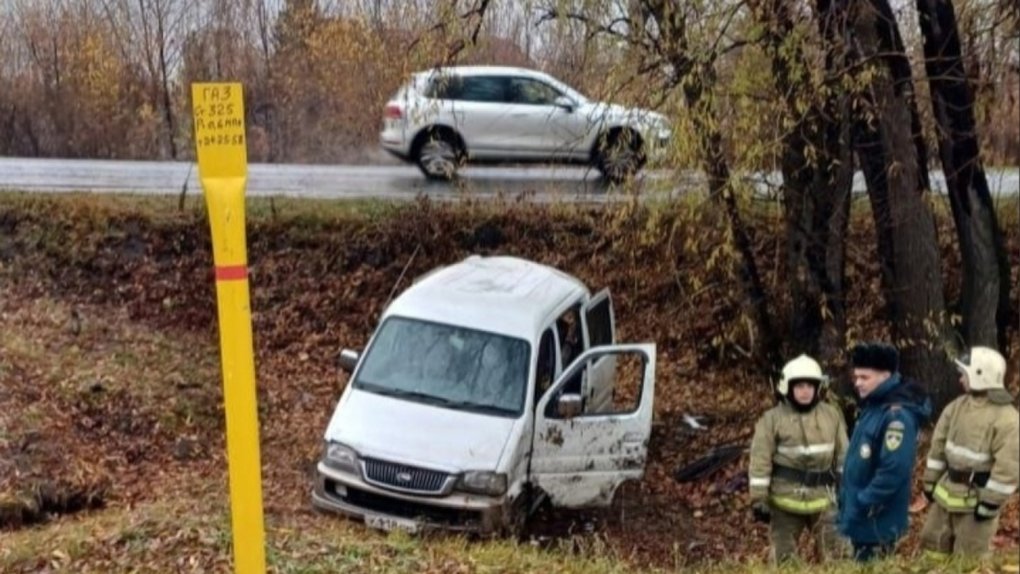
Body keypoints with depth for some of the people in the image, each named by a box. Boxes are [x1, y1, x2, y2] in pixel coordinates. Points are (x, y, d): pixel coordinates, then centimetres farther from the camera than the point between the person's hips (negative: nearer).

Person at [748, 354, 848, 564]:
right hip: (786, 499, -3)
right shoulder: (772, 419, -7)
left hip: (822, 498, 3)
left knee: (836, 555, 9)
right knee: (784, 559, 9)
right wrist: (758, 499, -11)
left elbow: (843, 455, 10)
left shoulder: (832, 415, 4)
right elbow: (760, 461, -8)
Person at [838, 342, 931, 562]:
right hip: (860, 519, 9)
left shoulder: (897, 415, -20)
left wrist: (861, 505, -21)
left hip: (877, 522, -9)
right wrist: (848, 502, 14)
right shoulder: (871, 407, 9)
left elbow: (894, 471, -27)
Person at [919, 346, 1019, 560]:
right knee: (933, 543, 18)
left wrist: (990, 503, -20)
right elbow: (939, 445, 9)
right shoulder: (957, 406, 2)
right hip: (948, 492, 7)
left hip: (977, 499, -7)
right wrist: (930, 482, 9)